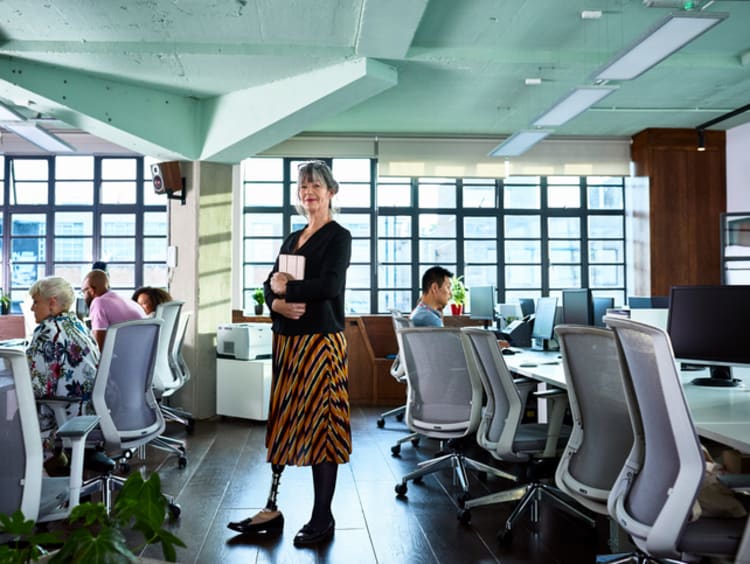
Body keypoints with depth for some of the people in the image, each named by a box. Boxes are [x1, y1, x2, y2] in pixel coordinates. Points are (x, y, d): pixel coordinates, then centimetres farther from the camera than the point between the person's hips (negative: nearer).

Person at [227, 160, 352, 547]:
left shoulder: (338, 236, -3)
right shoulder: (292, 239, 18)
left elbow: (329, 286, -18)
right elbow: (270, 285, 12)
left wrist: (286, 288, -6)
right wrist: (278, 303, -10)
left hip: (320, 340, -7)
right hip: (287, 339, 7)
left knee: (320, 425, -3)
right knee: (283, 423, 9)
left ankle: (323, 518, 8)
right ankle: (272, 509, 18)